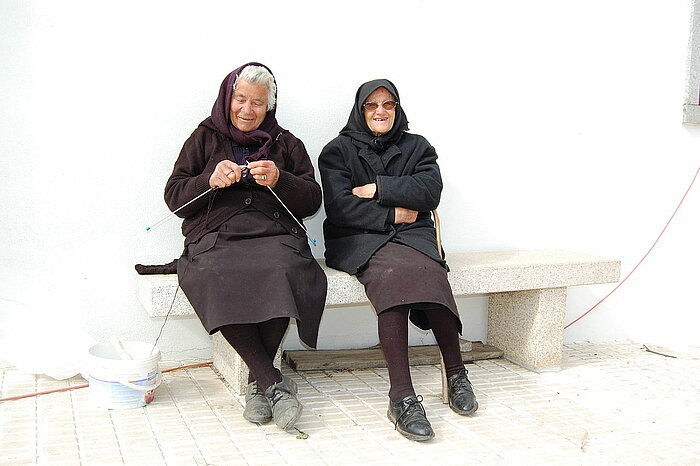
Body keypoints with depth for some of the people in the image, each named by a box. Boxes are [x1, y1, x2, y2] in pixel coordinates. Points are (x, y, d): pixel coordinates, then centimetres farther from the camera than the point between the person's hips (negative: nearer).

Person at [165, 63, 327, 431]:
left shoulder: (286, 144, 21)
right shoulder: (205, 138, 20)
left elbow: (312, 200, 13)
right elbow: (174, 197, 12)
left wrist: (279, 180, -6)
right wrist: (209, 181, -7)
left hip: (275, 235, 0)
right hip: (216, 237, 0)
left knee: (282, 273, -37)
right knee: (217, 278, -37)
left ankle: (259, 381, -21)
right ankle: (275, 383, -29)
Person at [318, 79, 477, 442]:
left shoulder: (417, 147, 18)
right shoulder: (338, 151, 11)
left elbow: (430, 190, -1)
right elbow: (339, 206, -3)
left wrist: (377, 188, -6)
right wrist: (392, 215, -4)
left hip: (411, 236, 2)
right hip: (358, 240, -2)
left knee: (428, 272, -34)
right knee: (392, 272, -36)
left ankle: (456, 372, -25)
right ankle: (401, 396, -41)